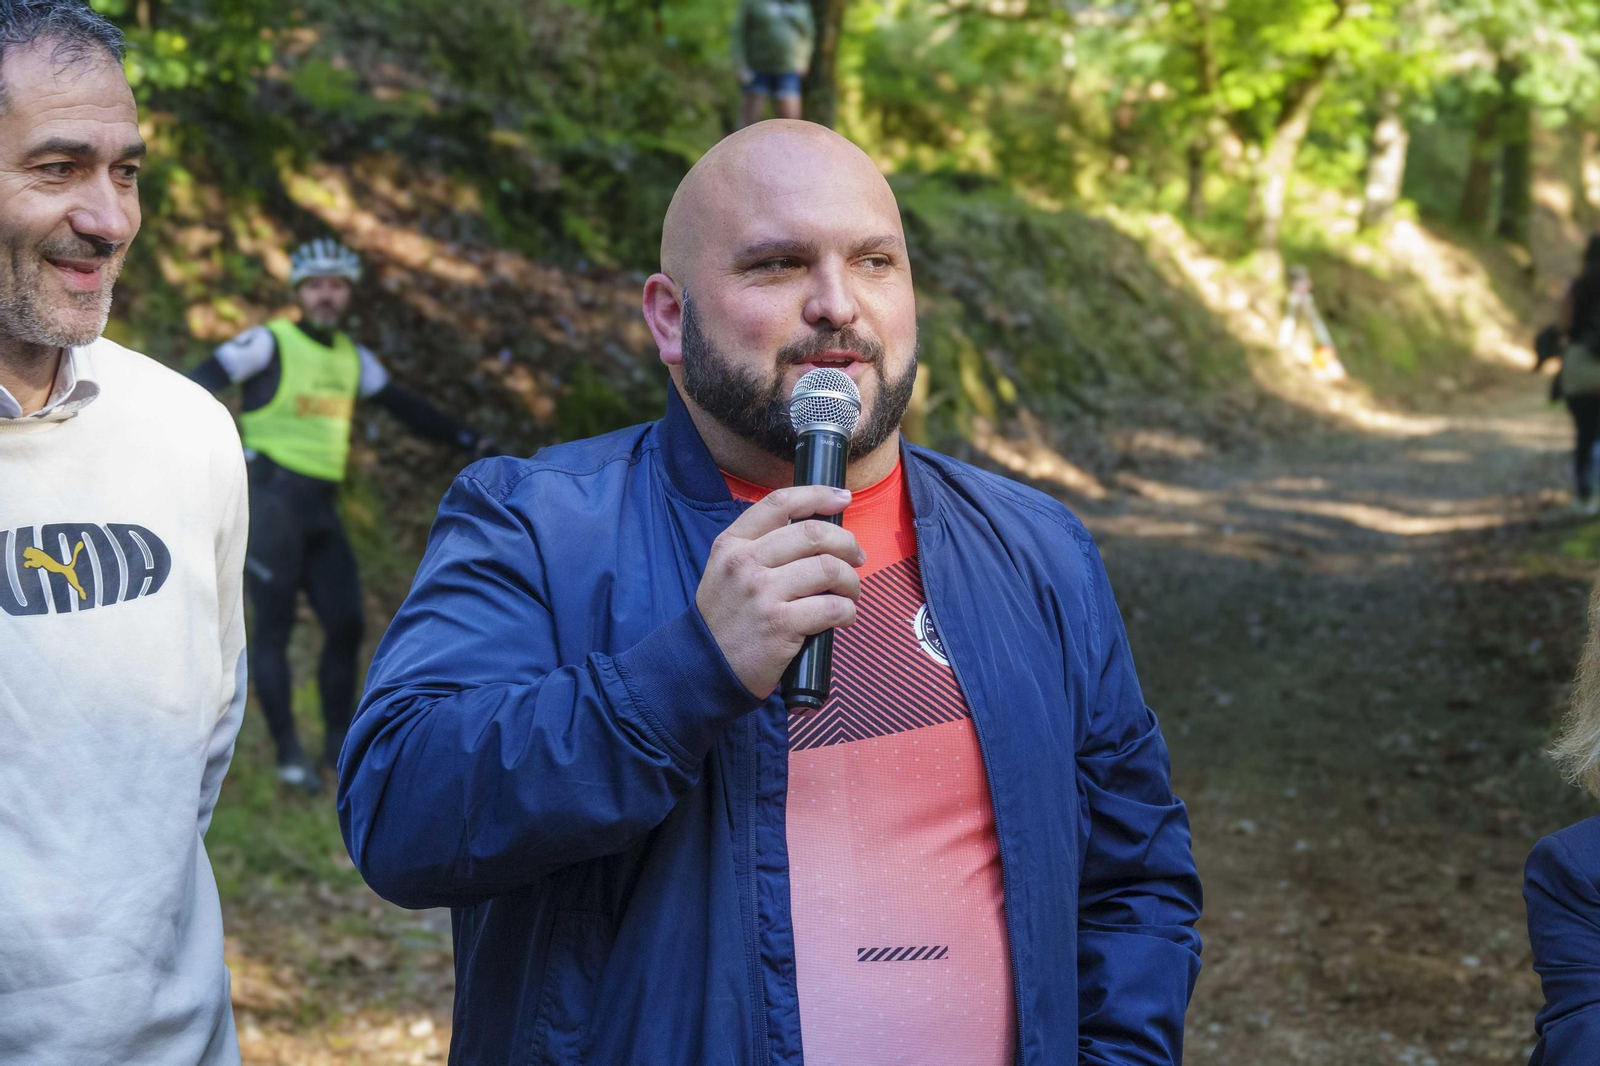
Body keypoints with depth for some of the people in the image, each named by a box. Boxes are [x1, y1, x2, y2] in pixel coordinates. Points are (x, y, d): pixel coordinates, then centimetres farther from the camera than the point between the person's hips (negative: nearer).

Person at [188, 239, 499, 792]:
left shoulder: (354, 359, 15)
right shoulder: (268, 343, -4)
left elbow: (404, 405, 23)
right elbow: (201, 383, -10)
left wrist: (469, 440, 20)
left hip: (321, 507, 6)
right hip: (270, 496, -6)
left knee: (347, 624, 0)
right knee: (275, 623, -5)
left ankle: (340, 743, 12)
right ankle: (288, 752, 0)